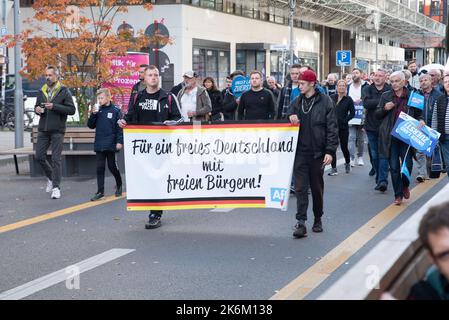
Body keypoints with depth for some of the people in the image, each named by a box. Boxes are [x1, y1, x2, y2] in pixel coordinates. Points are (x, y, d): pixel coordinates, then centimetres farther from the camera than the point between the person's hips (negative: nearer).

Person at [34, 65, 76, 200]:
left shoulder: (64, 91, -3)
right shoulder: (42, 91, 12)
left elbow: (72, 109, -9)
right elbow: (37, 106, 22)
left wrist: (54, 106, -18)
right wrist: (37, 110, -3)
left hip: (57, 130, -5)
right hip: (43, 129, 5)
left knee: (56, 158, -5)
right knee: (39, 156, 5)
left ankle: (56, 187, 1)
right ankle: (51, 177, 28)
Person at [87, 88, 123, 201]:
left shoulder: (115, 111, -5)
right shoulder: (98, 110, 7)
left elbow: (120, 127, -7)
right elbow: (91, 125, 8)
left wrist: (120, 141, -13)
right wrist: (93, 114, -7)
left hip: (111, 145, -4)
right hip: (99, 144, 4)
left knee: (112, 166, 5)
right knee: (100, 167, 2)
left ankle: (119, 185, 29)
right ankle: (100, 191, 5)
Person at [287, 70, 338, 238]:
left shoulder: (325, 102, -4)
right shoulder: (296, 102, 9)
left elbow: (332, 128, -6)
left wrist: (330, 151, -12)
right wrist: (290, 117, -5)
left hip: (318, 152, -3)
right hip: (300, 153, 3)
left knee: (317, 188, 10)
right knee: (301, 188, -5)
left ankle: (318, 220, 26)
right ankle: (301, 223, -7)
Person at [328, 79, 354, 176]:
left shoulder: (348, 99, -1)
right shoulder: (332, 98, 4)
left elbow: (352, 113, 1)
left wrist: (345, 120, -9)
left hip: (343, 127, -1)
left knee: (344, 146, 7)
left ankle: (347, 163, 35)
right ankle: (334, 169, 2)